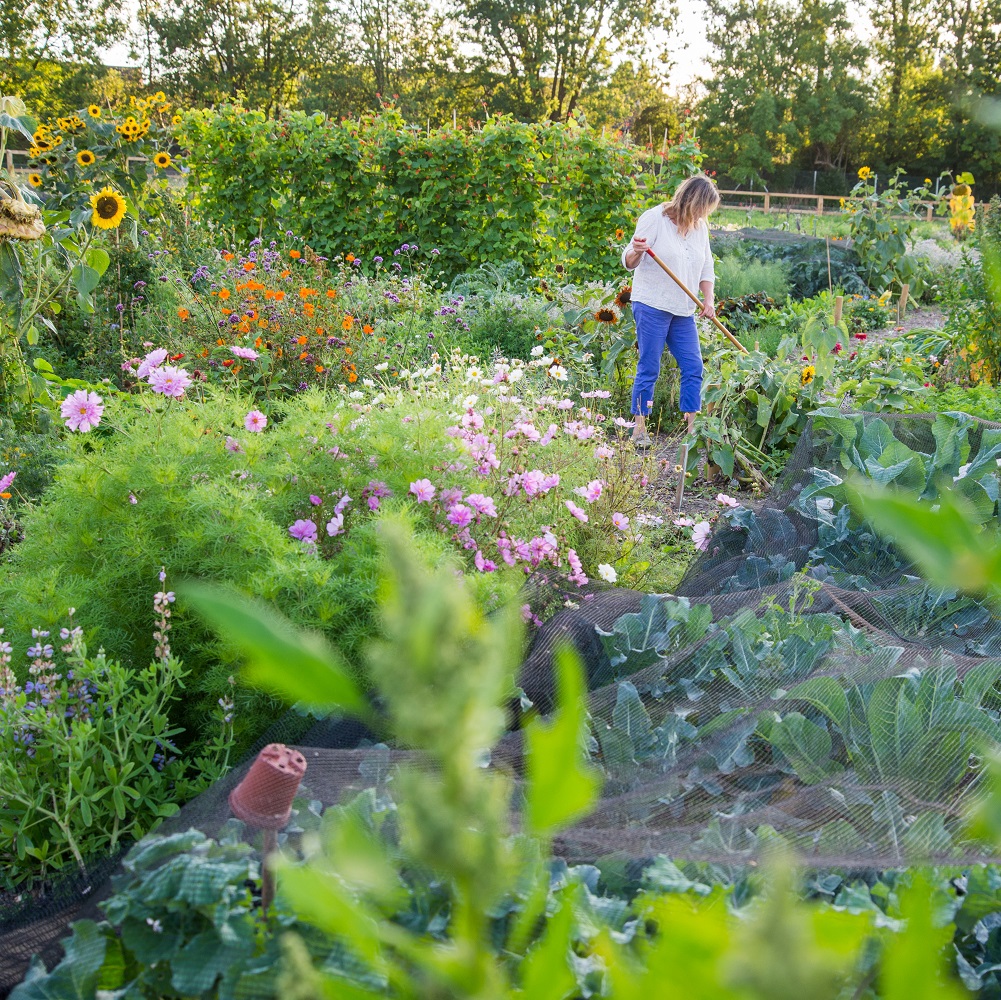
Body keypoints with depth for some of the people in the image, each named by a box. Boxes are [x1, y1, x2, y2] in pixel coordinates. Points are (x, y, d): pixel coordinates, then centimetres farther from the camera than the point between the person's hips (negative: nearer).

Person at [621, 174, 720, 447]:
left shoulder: (700, 226, 11)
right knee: (649, 369, -4)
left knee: (693, 368, 3)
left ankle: (691, 428, 10)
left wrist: (708, 300, 3)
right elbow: (629, 262, -7)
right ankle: (639, 429, 3)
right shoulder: (654, 219, -8)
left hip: (683, 311, 7)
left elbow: (706, 267, 17)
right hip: (651, 305, -6)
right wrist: (637, 252, -31)